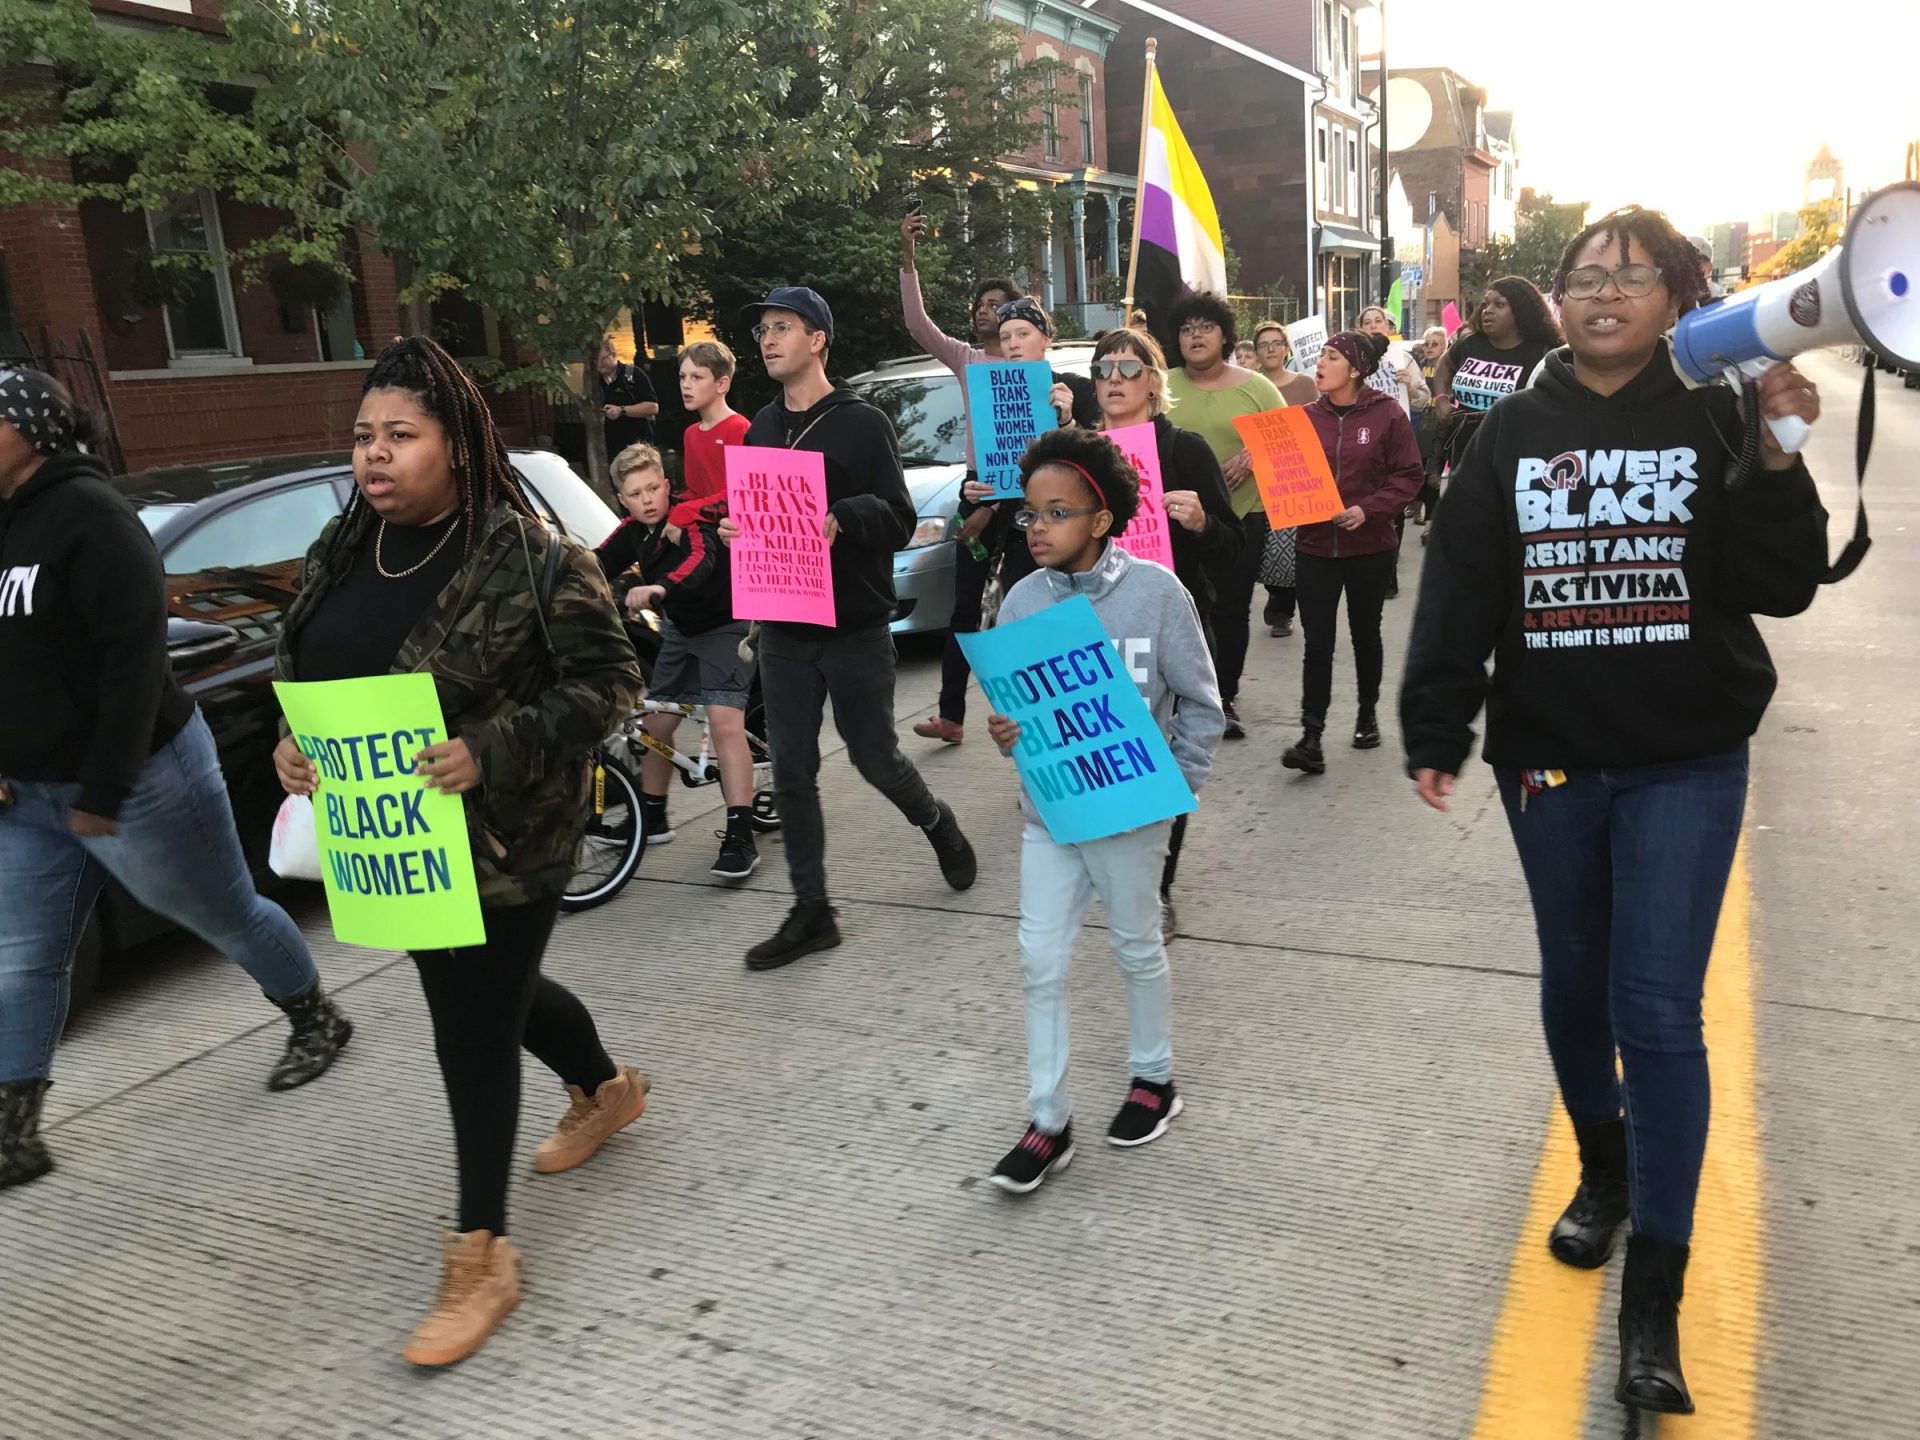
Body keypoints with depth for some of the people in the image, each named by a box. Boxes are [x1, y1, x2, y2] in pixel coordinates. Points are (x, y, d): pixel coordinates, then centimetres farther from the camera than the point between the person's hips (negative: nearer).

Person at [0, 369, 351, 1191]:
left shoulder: (87, 516, -19)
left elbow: (135, 657, -24)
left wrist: (103, 791, -23)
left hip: (140, 780, -8)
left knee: (228, 916, 11)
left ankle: (318, 1021, 34)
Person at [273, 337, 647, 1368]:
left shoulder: (529, 560, -18)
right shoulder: (340, 552, 4)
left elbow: (608, 680, -17)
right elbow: (299, 664, 15)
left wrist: (491, 749, -27)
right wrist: (292, 743, -4)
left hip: (502, 840, -7)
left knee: (474, 1029, 0)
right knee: (486, 996, 24)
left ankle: (481, 1256, 18)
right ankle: (605, 1089, 53)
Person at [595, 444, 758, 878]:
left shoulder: (693, 519, -24)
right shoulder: (632, 532, -4)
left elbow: (700, 561, -44)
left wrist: (659, 588, -63)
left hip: (726, 626, -7)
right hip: (680, 630, 7)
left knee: (724, 721, -21)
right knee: (655, 723, 9)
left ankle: (740, 837, -22)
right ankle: (653, 818, 28)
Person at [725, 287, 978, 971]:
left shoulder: (862, 422, -6)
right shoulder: (761, 427, 12)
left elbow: (899, 520, -11)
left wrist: (842, 520, -29)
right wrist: (733, 530, -4)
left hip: (855, 628, -5)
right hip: (784, 631, 5)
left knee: (875, 758, 4)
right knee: (791, 774, 4)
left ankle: (937, 822, 36)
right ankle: (811, 911, 13)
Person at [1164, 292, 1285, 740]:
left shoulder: (1256, 387, 4)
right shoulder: (1162, 388, 5)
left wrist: (1254, 455, -14)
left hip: (1242, 515, 0)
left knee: (1232, 610, 6)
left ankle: (1225, 699, 18)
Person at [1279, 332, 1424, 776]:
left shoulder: (1387, 414, -6)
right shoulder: (1307, 416, 2)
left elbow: (1408, 476, -6)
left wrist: (1367, 510, -18)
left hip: (1371, 546, -1)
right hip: (1316, 546, 2)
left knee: (1365, 631, 15)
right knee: (1317, 641, -4)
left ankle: (1368, 713, 35)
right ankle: (1311, 738, -5)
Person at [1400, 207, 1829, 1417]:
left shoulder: (1715, 421, -3)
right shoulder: (1514, 432, 2)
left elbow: (1782, 587, -7)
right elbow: (1460, 590, -1)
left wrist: (1778, 464, -21)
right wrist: (1435, 734, -5)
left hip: (1687, 763, -2)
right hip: (1547, 756, 2)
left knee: (1658, 1011, -5)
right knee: (1574, 980, 15)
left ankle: (1656, 1300, 5)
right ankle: (1604, 1169, 40)